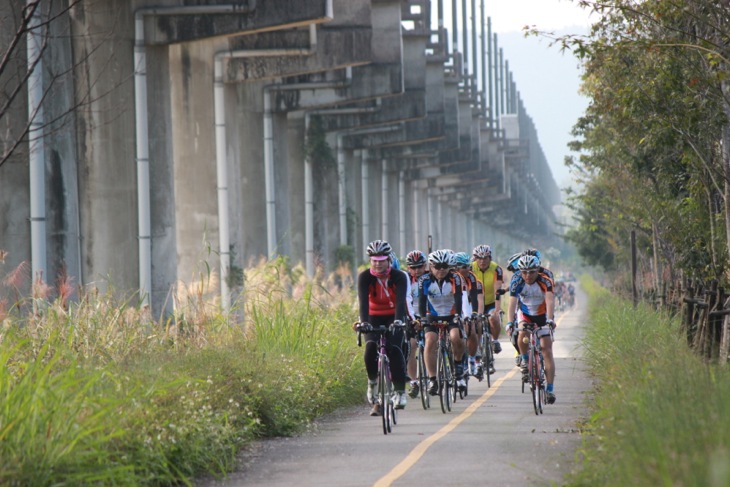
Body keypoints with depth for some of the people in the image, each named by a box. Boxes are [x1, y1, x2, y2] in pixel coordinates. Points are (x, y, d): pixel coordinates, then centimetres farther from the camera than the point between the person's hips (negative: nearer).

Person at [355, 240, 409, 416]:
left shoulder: (399, 277, -18)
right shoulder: (365, 277, -16)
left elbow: (400, 301, -31)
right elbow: (363, 301, -28)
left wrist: (397, 322, -47)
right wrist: (363, 322, -45)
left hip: (394, 317, -1)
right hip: (374, 317, 1)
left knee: (394, 349, -23)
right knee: (371, 347, -26)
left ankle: (401, 392, -10)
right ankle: (372, 381, -1)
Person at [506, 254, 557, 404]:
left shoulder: (545, 281, -25)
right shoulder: (517, 283, -22)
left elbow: (550, 301, -37)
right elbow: (512, 303, -29)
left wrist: (550, 319, -54)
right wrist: (510, 322, -44)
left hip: (542, 316, -1)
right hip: (524, 314, 1)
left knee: (547, 350, -11)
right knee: (522, 335, -31)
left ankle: (550, 389, -11)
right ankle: (525, 361, -2)